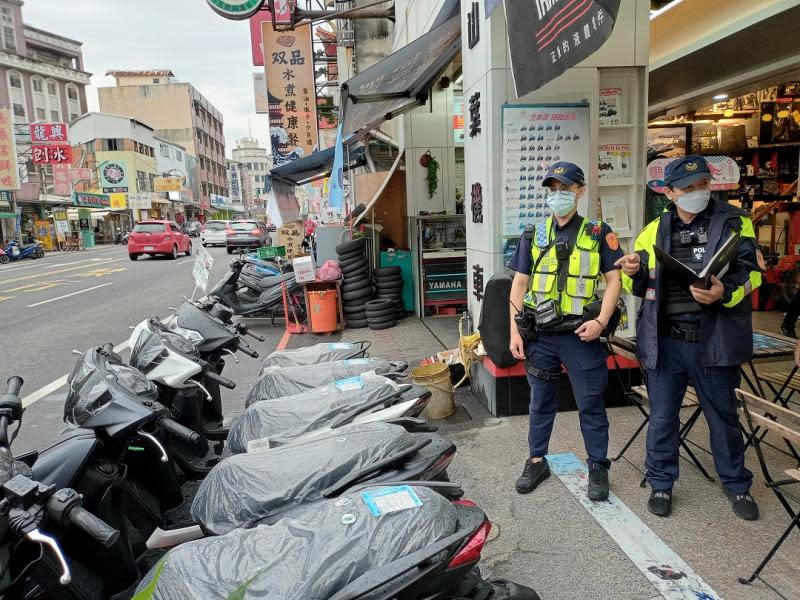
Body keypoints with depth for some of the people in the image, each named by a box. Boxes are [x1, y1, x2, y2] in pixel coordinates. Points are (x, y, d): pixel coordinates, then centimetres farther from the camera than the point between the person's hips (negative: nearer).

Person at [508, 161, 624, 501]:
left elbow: (614, 280, -2)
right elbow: (519, 284, 7)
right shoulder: (534, 235, 7)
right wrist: (515, 331, 1)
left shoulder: (598, 233, 1)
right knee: (540, 401, 14)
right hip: (540, 334, 3)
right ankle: (536, 461, 30)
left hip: (582, 334, -2)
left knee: (590, 403, 7)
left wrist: (601, 321, -15)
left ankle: (598, 467, 23)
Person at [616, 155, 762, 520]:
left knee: (723, 416, 15)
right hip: (664, 340, 2)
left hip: (714, 340, -1)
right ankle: (661, 483, 28)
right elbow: (638, 286, 14)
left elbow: (750, 272, -6)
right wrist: (633, 272, -10)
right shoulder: (655, 230, 8)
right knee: (662, 417, 10)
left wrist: (725, 291, -27)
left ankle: (736, 484, 36)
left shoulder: (734, 222, 1)